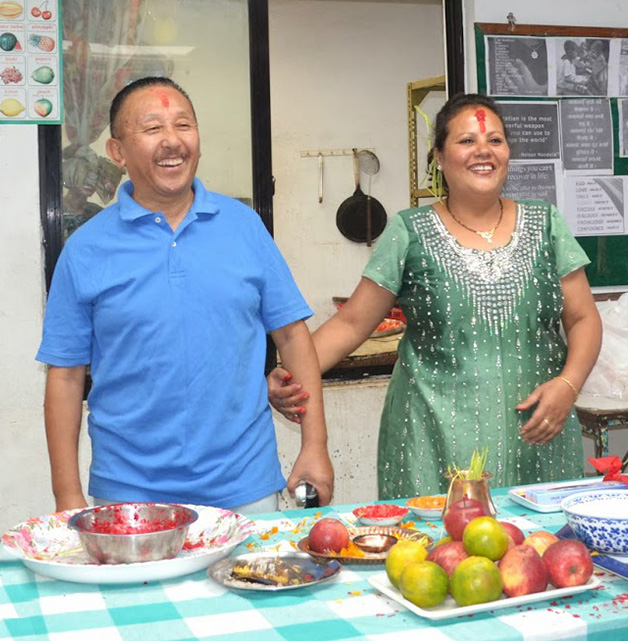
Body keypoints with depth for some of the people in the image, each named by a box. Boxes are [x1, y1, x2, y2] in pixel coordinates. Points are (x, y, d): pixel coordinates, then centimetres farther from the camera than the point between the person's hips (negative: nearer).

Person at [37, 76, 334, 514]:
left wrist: (315, 446, -1)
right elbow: (65, 376, 0)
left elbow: (291, 334, 4)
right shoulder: (85, 249, -1)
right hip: (130, 495, -1)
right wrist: (68, 496, -3)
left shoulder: (243, 225, 2)